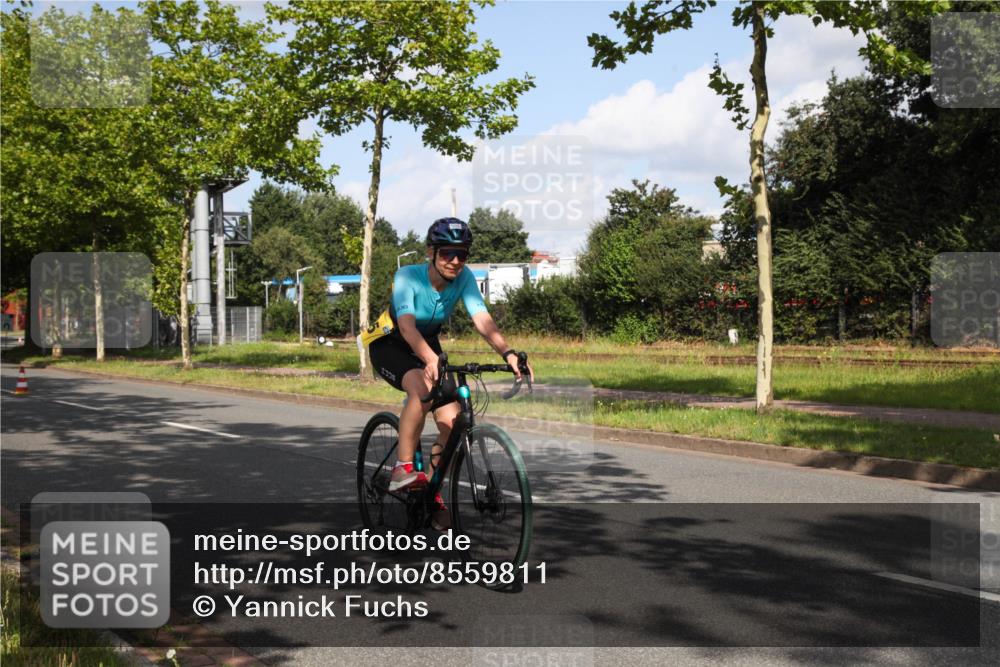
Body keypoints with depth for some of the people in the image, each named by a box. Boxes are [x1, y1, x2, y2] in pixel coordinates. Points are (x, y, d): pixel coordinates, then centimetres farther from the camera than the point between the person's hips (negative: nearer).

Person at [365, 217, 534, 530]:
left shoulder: (464, 278, -18)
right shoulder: (408, 277, -29)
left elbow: (482, 320, -28)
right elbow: (406, 325, -43)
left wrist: (508, 353, -46)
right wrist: (430, 360, -61)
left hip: (427, 345, 5)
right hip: (389, 344, -5)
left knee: (452, 422, -9)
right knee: (423, 388, -36)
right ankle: (402, 468, -27)